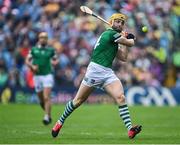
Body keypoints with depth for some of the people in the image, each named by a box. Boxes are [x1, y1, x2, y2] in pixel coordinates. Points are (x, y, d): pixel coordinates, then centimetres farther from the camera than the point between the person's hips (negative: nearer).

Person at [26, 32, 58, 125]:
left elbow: (55, 60, 16)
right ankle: (48, 115, 31)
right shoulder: (33, 50, 5)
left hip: (47, 75, -2)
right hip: (37, 76, 2)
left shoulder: (51, 50, 4)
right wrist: (32, 66, -13)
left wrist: (54, 62, -7)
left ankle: (47, 117, -18)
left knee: (46, 98, -17)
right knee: (41, 100, 10)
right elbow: (27, 61, 6)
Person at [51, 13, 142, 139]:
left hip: (108, 73, 7)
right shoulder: (111, 33, -8)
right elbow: (131, 43, -1)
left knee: (120, 97, -14)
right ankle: (60, 122, 22)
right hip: (95, 70, -7)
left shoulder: (115, 39, 18)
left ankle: (130, 129, -24)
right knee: (78, 100, 4)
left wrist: (124, 39, 18)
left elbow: (123, 58, 20)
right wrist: (130, 40, 22)